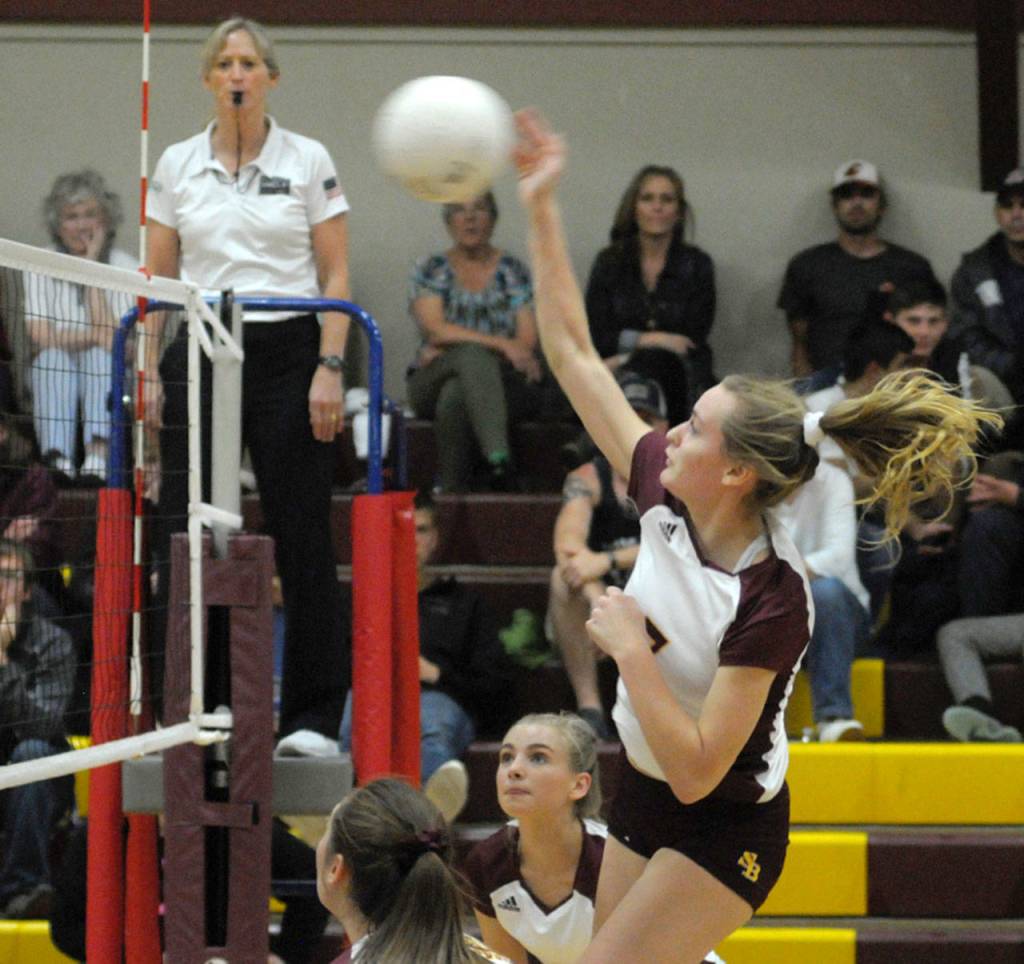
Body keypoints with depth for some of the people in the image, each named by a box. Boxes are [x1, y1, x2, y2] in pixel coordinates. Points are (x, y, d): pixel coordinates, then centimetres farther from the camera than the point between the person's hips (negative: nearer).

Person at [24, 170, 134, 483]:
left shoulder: (125, 267, 0)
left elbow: (111, 341, -14)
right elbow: (39, 338, -9)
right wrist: (95, 335, -11)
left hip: (107, 386, -1)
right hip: (53, 385, 1)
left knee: (97, 357, -31)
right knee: (54, 356, -30)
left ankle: (98, 454, -53)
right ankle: (57, 456, -49)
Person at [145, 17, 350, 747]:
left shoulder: (308, 161, 2)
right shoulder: (176, 165, 8)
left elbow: (336, 275, 1)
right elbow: (157, 277, 10)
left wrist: (329, 367, -9)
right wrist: (149, 368, 1)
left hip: (288, 352, -2)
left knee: (303, 536, -2)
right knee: (187, 535, -1)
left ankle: (313, 716, 4)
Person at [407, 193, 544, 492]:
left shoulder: (514, 271, 10)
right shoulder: (430, 271, 10)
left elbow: (527, 341, -2)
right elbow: (435, 330, -7)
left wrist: (446, 352, -12)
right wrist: (502, 344, -21)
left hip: (505, 381, 1)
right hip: (432, 385, -1)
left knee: (455, 394, -35)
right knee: (474, 354, -36)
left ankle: (450, 489, -35)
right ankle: (499, 459, -55)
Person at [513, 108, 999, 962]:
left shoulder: (770, 600, -29)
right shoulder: (664, 495, -11)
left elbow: (697, 770, -29)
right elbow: (572, 353, -3)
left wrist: (630, 648, -28)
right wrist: (541, 208, -7)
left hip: (723, 827, -8)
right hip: (644, 795, 8)